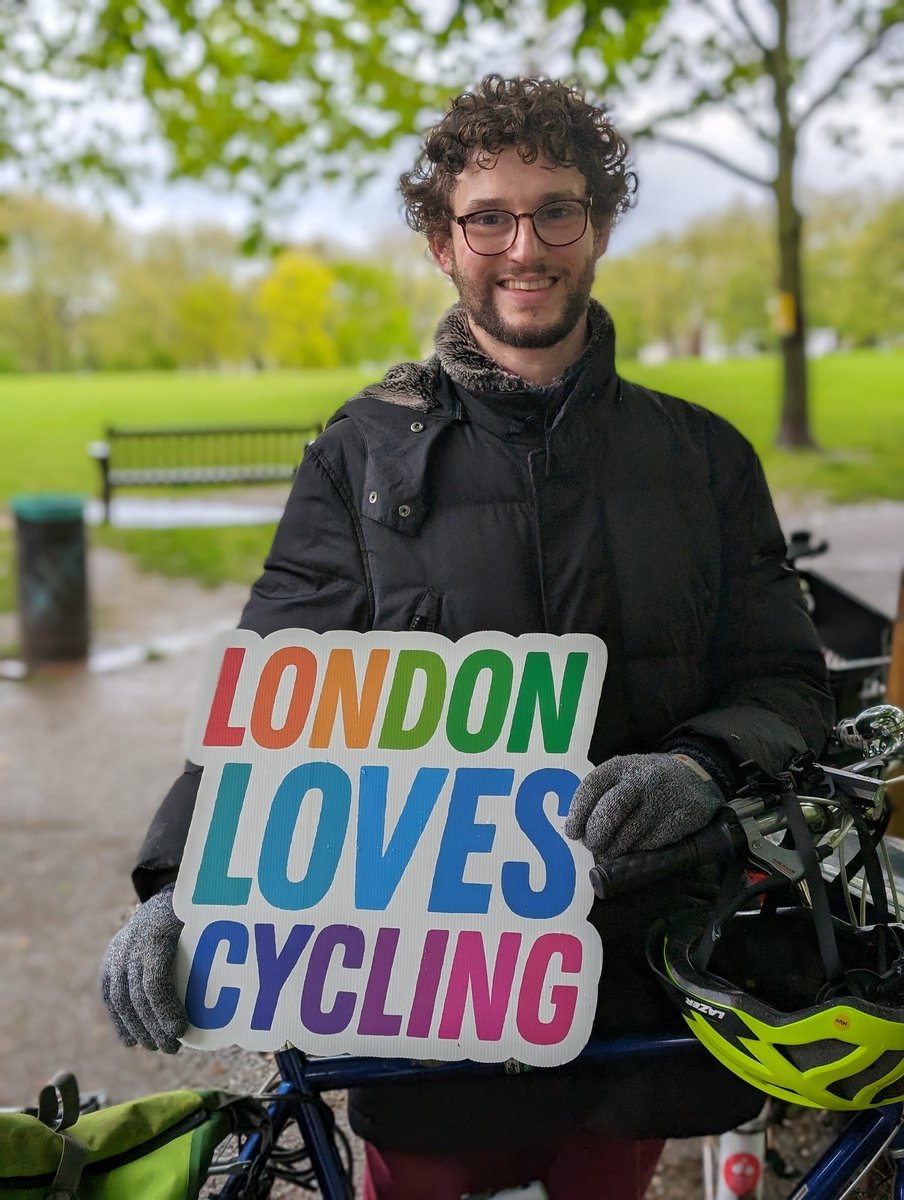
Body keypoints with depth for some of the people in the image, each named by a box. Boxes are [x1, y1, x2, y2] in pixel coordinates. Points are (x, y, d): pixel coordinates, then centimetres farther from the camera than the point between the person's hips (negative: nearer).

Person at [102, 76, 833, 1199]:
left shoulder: (703, 457, 7)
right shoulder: (365, 453, 4)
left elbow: (788, 684, 4)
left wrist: (701, 767, -18)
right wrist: (180, 882, -16)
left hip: (636, 986, 1)